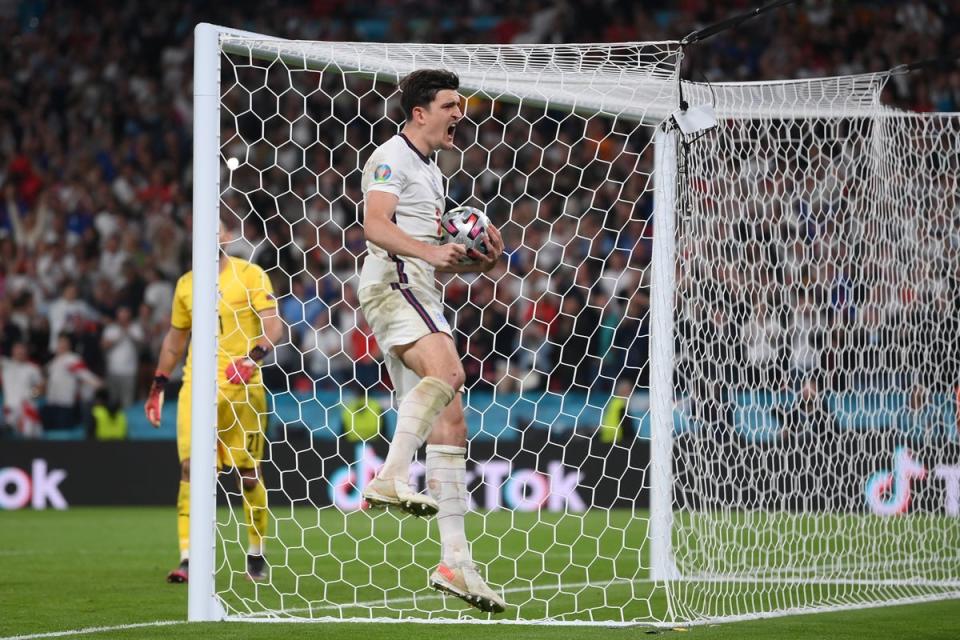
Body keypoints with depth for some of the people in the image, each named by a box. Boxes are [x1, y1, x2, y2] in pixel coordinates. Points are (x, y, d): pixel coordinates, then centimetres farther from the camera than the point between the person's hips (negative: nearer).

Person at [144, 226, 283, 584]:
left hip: (242, 385, -3)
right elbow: (175, 337, 23)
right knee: (191, 466, -11)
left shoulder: (250, 275, -1)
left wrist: (253, 357, -26)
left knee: (248, 471, 4)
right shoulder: (186, 284, 12)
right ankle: (188, 558, -13)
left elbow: (273, 325, -9)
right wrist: (158, 386, 20)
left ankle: (256, 552, 21)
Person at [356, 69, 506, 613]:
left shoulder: (433, 173, 28)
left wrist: (478, 261, 14)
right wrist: (430, 251, -30)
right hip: (392, 284, -9)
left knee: (450, 422, 1)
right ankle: (391, 478, -42)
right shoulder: (391, 158, -1)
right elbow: (376, 226, -16)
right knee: (447, 371, -34)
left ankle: (455, 562, -2)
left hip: (423, 300, 9)